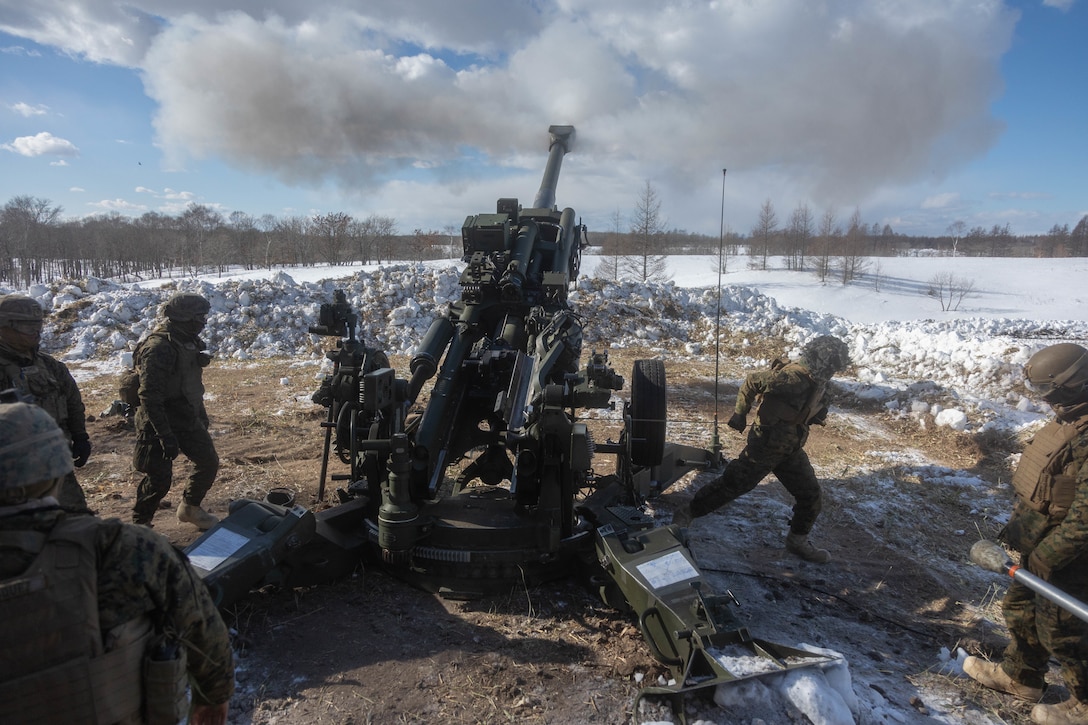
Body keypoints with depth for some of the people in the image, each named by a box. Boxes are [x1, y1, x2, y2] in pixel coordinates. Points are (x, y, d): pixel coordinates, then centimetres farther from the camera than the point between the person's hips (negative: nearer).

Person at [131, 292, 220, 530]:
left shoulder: (189, 341, 6)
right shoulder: (159, 348, -23)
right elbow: (150, 397, -26)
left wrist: (202, 414, 23)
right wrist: (165, 435, -28)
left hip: (188, 419, 9)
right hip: (162, 423, -9)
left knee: (209, 462, 13)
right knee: (160, 479, -4)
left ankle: (190, 509, 34)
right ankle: (139, 524, 18)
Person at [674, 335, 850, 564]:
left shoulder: (817, 382, 2)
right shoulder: (793, 377, -26)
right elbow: (753, 381, -21)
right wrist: (739, 414, -16)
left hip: (791, 449, 8)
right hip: (765, 447, -8)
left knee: (810, 494, 12)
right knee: (733, 484, -1)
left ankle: (798, 541, 31)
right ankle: (688, 513, 14)